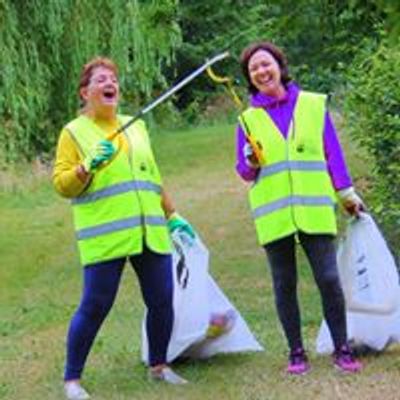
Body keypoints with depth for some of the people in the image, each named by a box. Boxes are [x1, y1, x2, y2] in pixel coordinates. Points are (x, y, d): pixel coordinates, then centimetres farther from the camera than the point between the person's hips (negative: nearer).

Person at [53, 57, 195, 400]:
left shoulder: (136, 127, 19)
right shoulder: (74, 132, 3)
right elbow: (62, 184, -2)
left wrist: (172, 215, 23)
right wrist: (88, 165, -18)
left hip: (150, 233, 5)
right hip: (104, 236, -5)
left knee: (162, 301, 5)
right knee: (95, 306, -6)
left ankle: (158, 365, 25)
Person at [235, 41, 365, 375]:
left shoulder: (314, 105, 6)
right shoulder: (249, 119, 7)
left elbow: (332, 153, 10)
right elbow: (244, 172, 8)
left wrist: (346, 193, 10)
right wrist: (251, 162, -13)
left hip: (315, 208, -1)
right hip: (274, 215, 1)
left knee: (329, 278, -6)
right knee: (285, 284, 5)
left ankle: (342, 349, 5)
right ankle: (296, 352, 14)